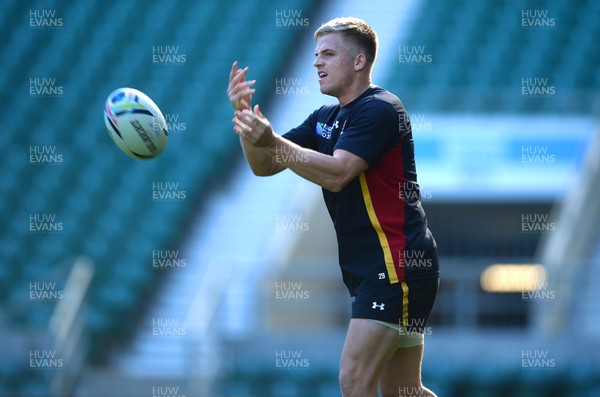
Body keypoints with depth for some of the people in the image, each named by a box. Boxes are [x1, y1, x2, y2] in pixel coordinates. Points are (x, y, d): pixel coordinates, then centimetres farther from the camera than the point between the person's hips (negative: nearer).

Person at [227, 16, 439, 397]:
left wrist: (272, 141, -30)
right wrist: (246, 116, -4)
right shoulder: (325, 118, 16)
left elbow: (337, 174, -24)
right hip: (370, 269, 10)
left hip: (398, 266, -10)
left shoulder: (380, 109, -11)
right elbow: (264, 165, 13)